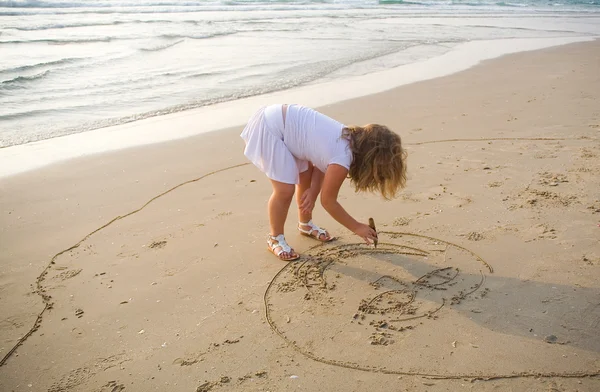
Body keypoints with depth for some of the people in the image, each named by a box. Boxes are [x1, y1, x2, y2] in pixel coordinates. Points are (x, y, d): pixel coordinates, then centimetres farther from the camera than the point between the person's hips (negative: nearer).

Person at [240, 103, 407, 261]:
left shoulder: (353, 139, -1)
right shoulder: (342, 160, -25)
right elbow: (328, 201, -12)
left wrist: (313, 190, -3)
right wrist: (357, 227, -3)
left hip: (283, 119, 9)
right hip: (270, 127, -9)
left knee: (306, 177, 18)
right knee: (285, 190, -12)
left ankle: (305, 224, 39)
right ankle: (275, 238, 12)